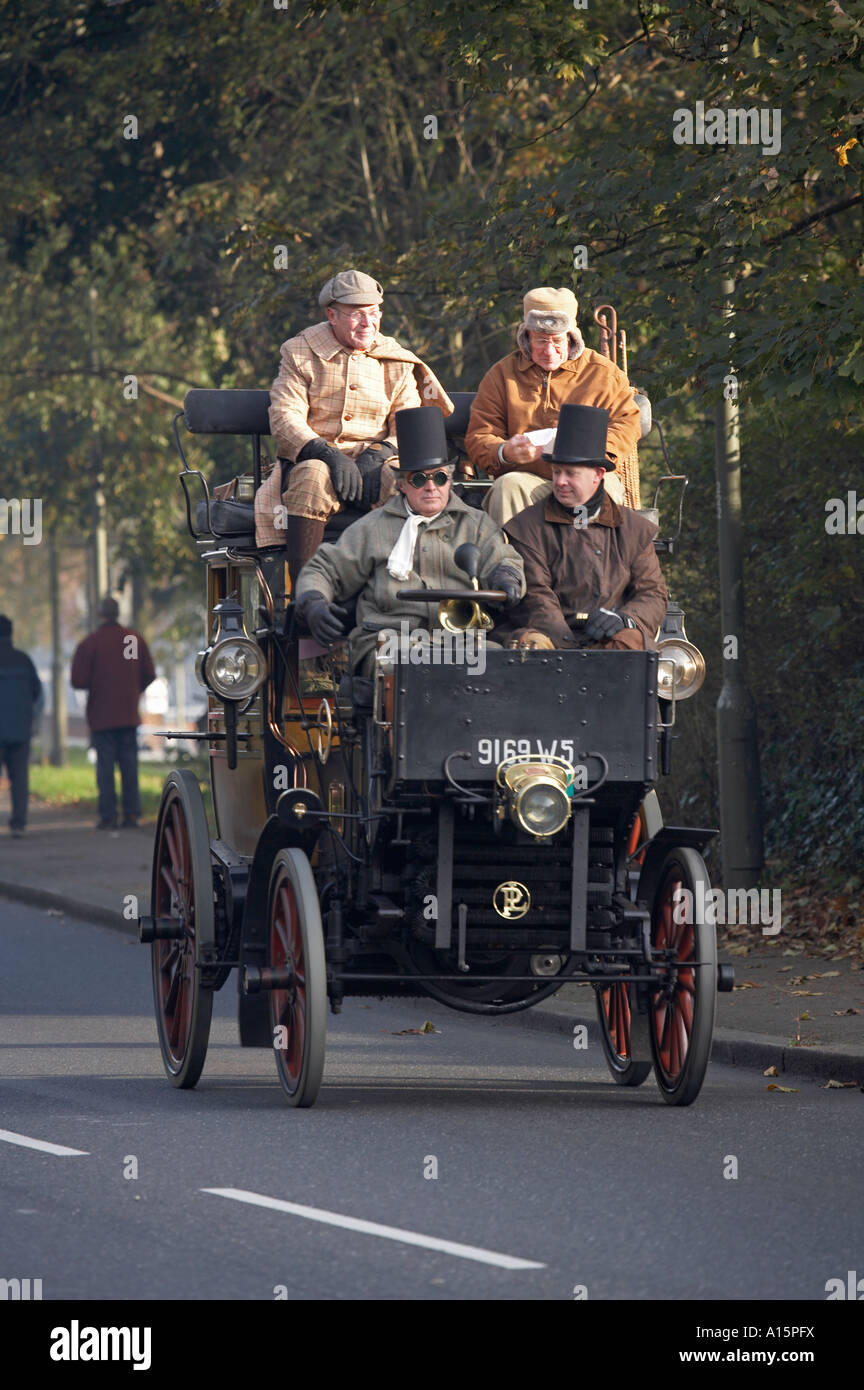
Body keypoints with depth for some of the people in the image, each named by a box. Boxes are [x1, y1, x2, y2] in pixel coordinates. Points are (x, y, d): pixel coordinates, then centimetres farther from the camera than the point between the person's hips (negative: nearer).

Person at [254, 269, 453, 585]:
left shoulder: (397, 362, 14)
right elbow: (284, 417, -4)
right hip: (312, 456, -2)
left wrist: (379, 454, -17)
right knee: (313, 477, -38)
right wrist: (327, 454, -23)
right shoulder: (300, 354, 6)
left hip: (374, 460, 2)